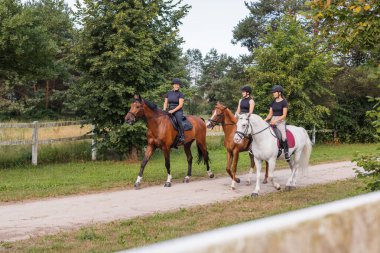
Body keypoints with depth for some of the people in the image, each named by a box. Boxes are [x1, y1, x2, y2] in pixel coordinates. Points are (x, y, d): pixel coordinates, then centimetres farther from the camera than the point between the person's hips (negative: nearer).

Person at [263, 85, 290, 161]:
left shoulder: (284, 102, -3)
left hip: (280, 121, -6)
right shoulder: (273, 102, 14)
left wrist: (276, 120, -19)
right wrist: (265, 120, -1)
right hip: (272, 121, 6)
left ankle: (286, 153, -15)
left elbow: (284, 115, -8)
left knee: (283, 136, -27)